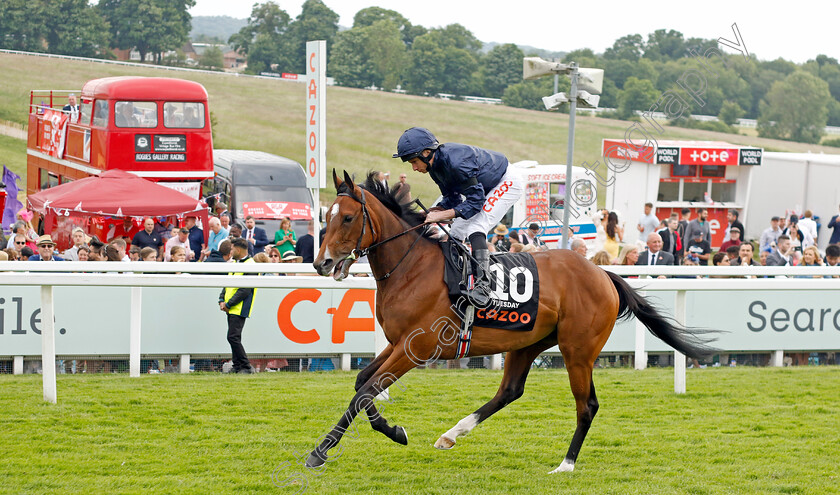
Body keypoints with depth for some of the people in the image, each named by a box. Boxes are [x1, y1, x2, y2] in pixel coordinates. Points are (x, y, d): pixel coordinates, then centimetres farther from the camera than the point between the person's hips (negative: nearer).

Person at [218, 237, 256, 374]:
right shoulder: (235, 264, 17)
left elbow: (245, 291, -18)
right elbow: (227, 283, 20)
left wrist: (228, 304, -15)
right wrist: (222, 300, 4)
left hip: (239, 309, -9)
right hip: (231, 309, 9)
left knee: (233, 337, -14)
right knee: (234, 338, 9)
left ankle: (246, 366, -10)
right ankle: (237, 366, 15)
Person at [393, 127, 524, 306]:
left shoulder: (455, 162, -36)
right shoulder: (436, 165, -7)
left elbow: (476, 201, -34)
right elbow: (453, 199, 2)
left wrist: (441, 215, -38)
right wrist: (429, 213, -15)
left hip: (507, 183, -10)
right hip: (483, 189, 10)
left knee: (475, 228, -26)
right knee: (456, 232, 7)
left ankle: (483, 285, -33)